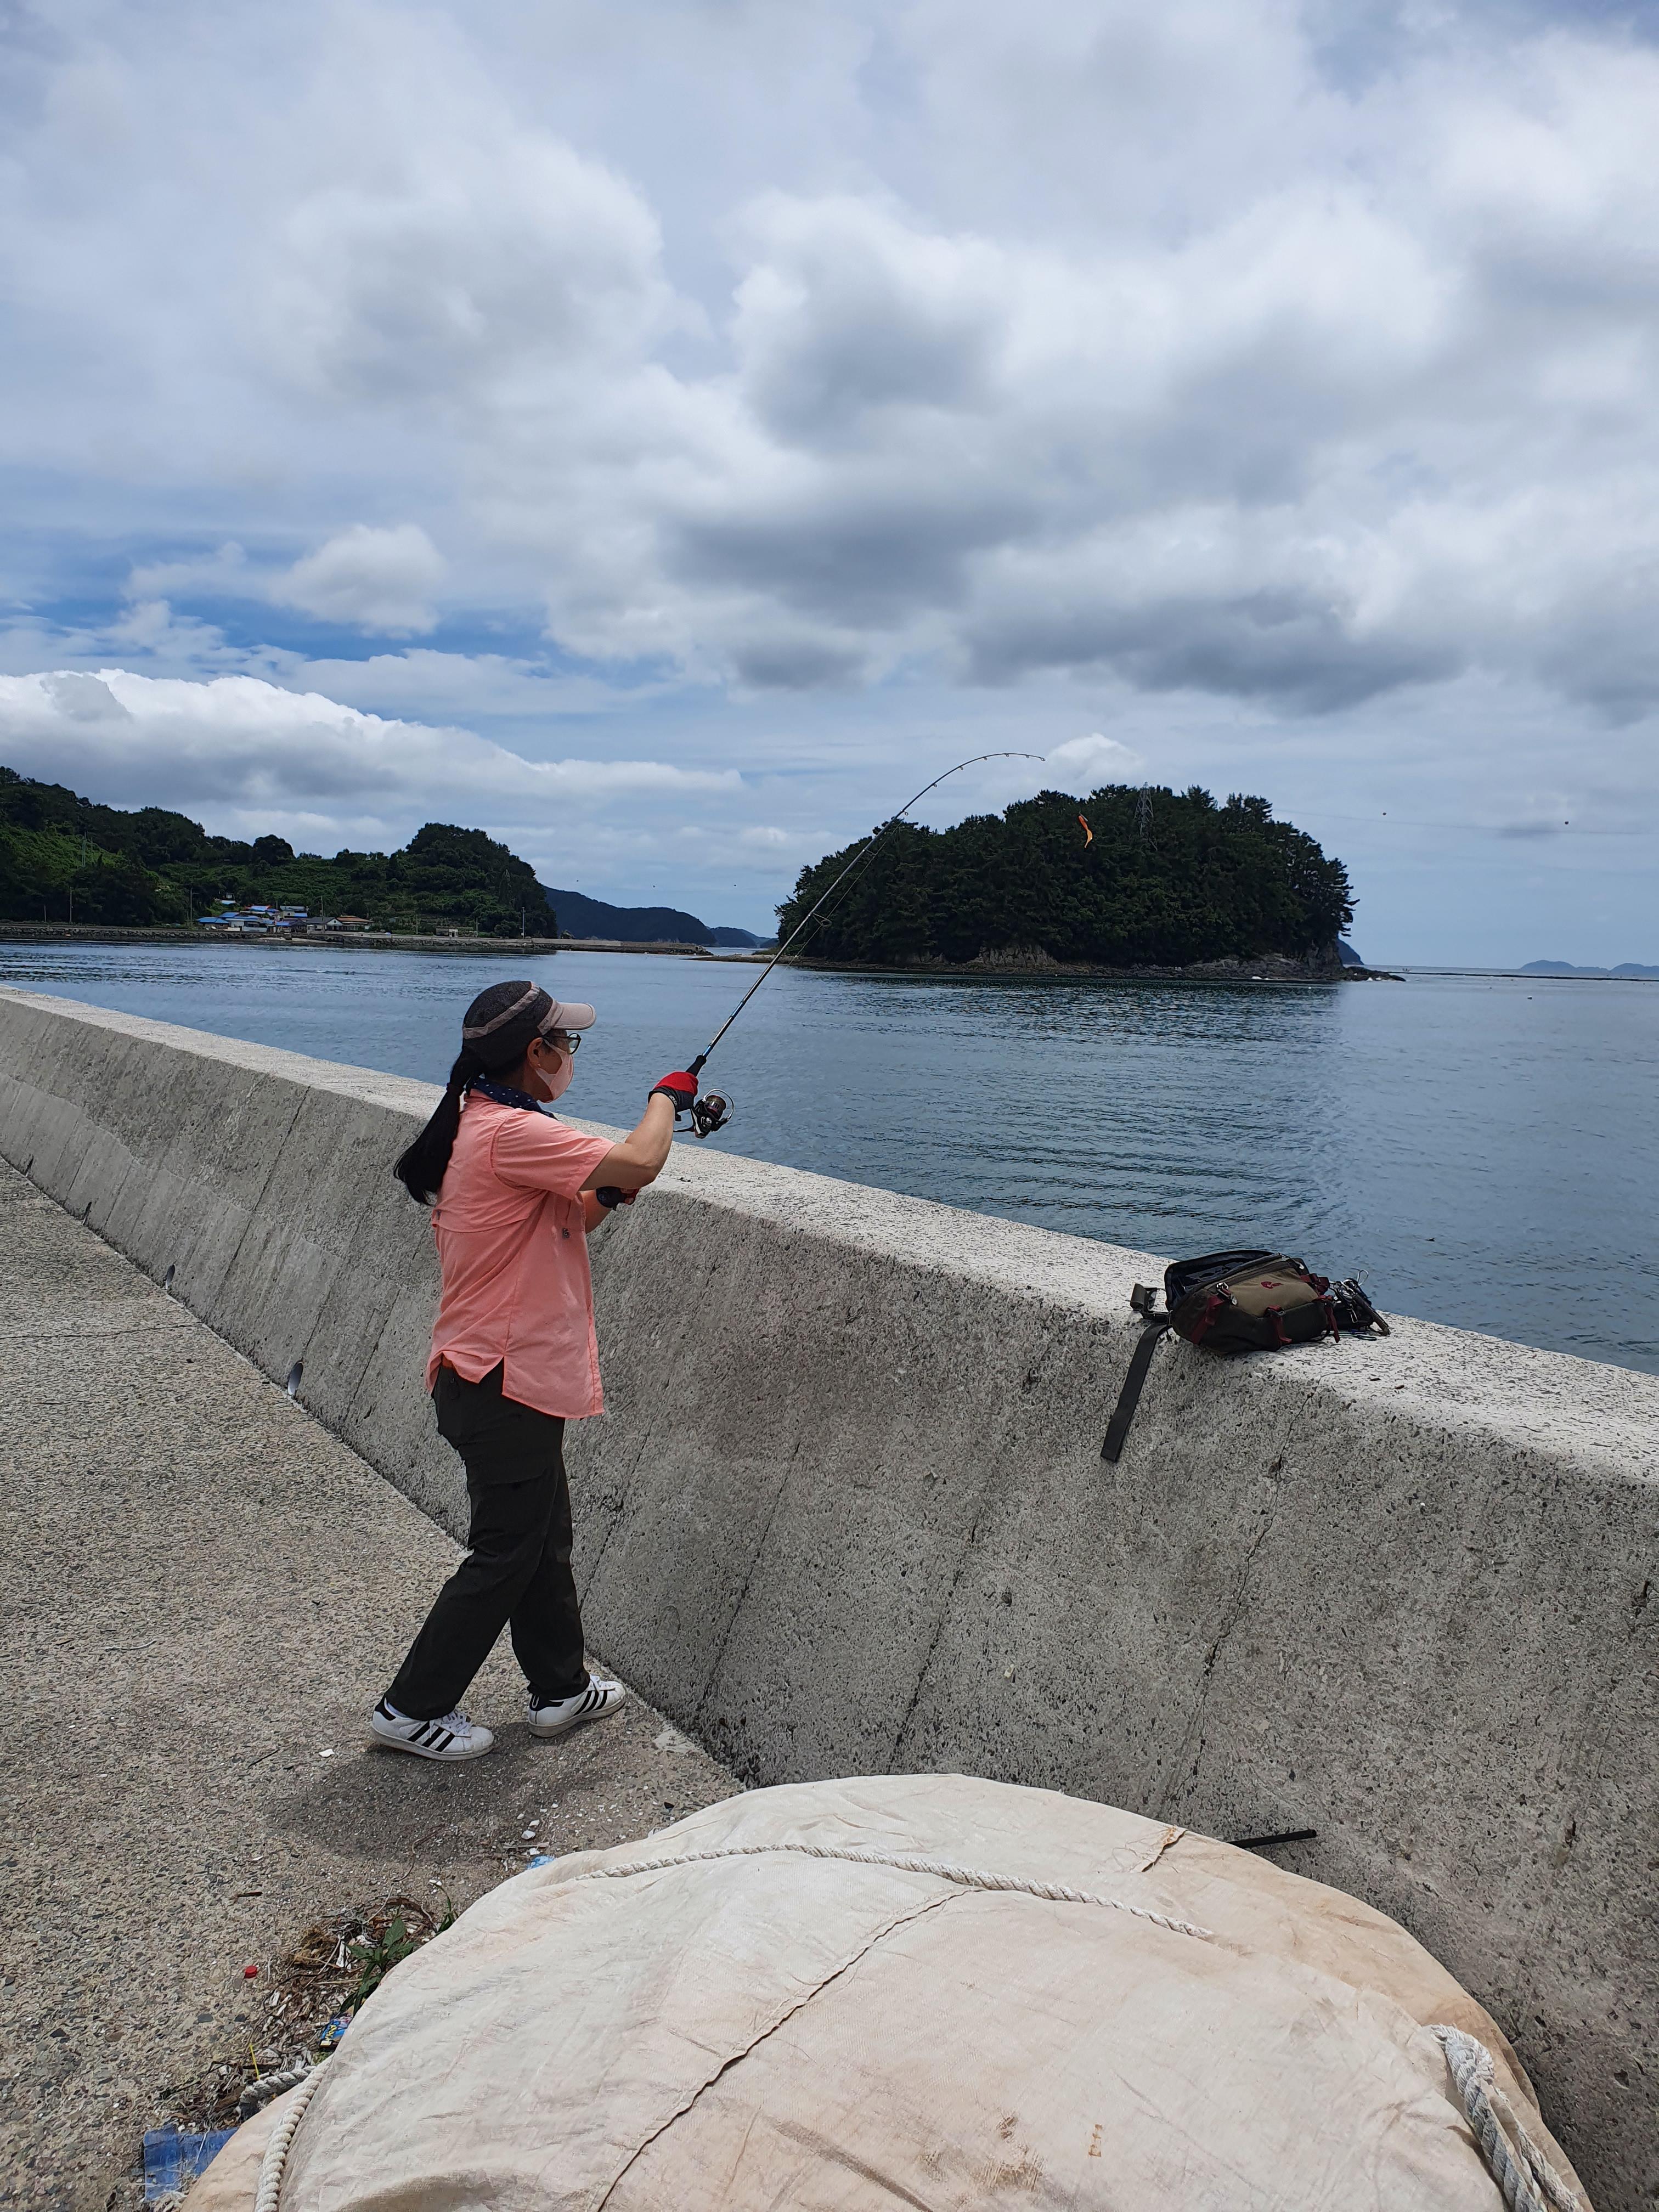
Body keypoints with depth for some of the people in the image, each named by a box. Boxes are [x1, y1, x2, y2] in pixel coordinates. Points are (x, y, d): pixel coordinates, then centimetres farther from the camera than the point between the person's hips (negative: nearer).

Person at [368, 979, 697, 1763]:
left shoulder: (478, 1126, 11)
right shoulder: (510, 1132, -22)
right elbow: (638, 1163, -28)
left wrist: (604, 1197, 2)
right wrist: (667, 1094, -9)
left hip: (502, 1380, 10)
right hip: (506, 1385, -10)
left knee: (543, 1540, 20)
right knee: (505, 1553, 4)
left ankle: (561, 1688, 34)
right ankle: (414, 1707, 17)